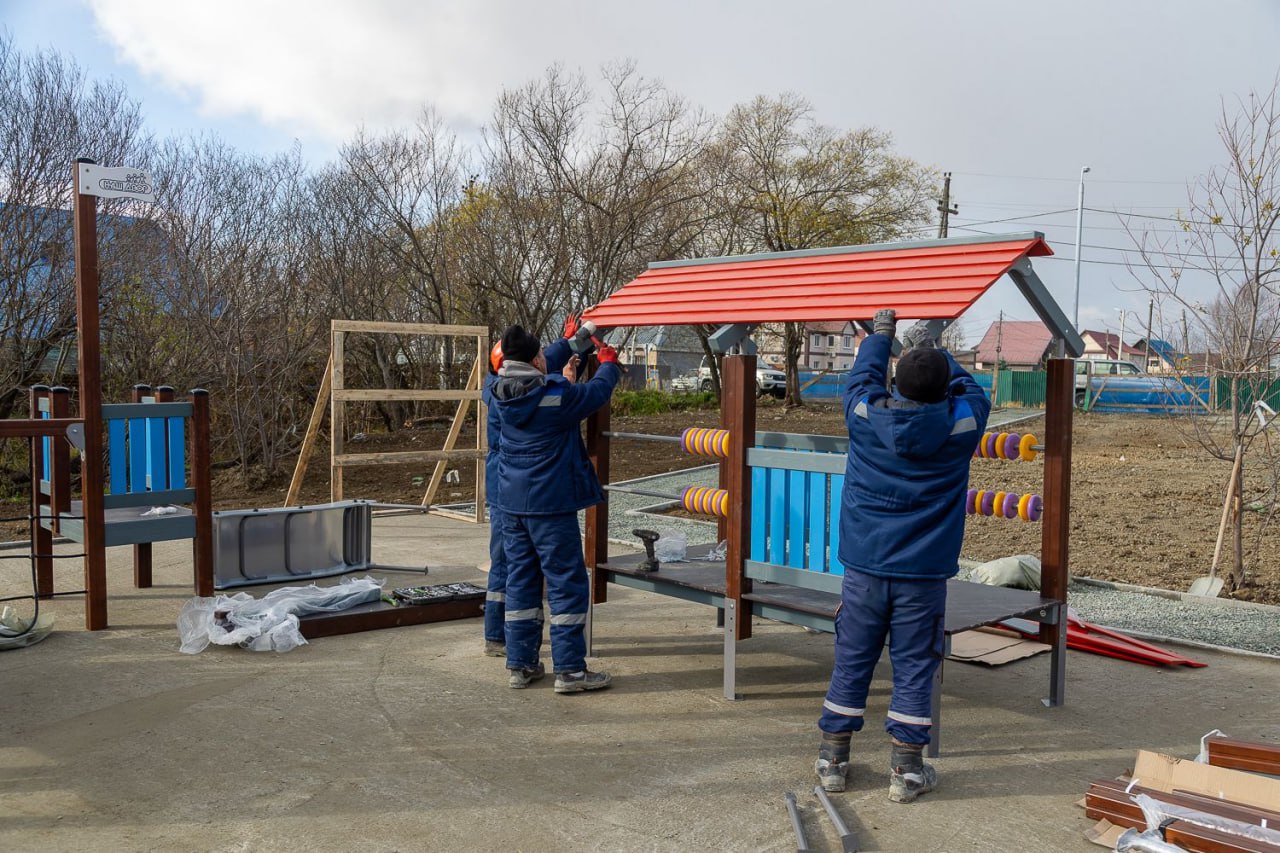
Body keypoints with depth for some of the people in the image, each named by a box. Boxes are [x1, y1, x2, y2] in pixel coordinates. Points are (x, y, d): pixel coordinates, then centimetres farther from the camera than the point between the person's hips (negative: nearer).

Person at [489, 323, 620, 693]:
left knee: (521, 582, 14)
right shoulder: (557, 396, -17)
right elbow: (597, 392, -1)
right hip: (550, 503, -7)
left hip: (511, 502, 7)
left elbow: (539, 378, 21)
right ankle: (569, 669, 3)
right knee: (567, 583, 1)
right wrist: (608, 363, 21)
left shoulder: (501, 394, 3)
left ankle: (520, 664, 20)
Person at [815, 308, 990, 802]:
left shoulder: (865, 415, -7)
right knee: (913, 668, 7)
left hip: (864, 567, 1)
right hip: (924, 573, -1)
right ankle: (906, 771, 13)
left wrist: (879, 336, 30)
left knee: (851, 663, 10)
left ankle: (832, 761, 20)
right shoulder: (960, 424, -8)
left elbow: (862, 378, 15)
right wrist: (931, 350, 26)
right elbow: (968, 388, 14)